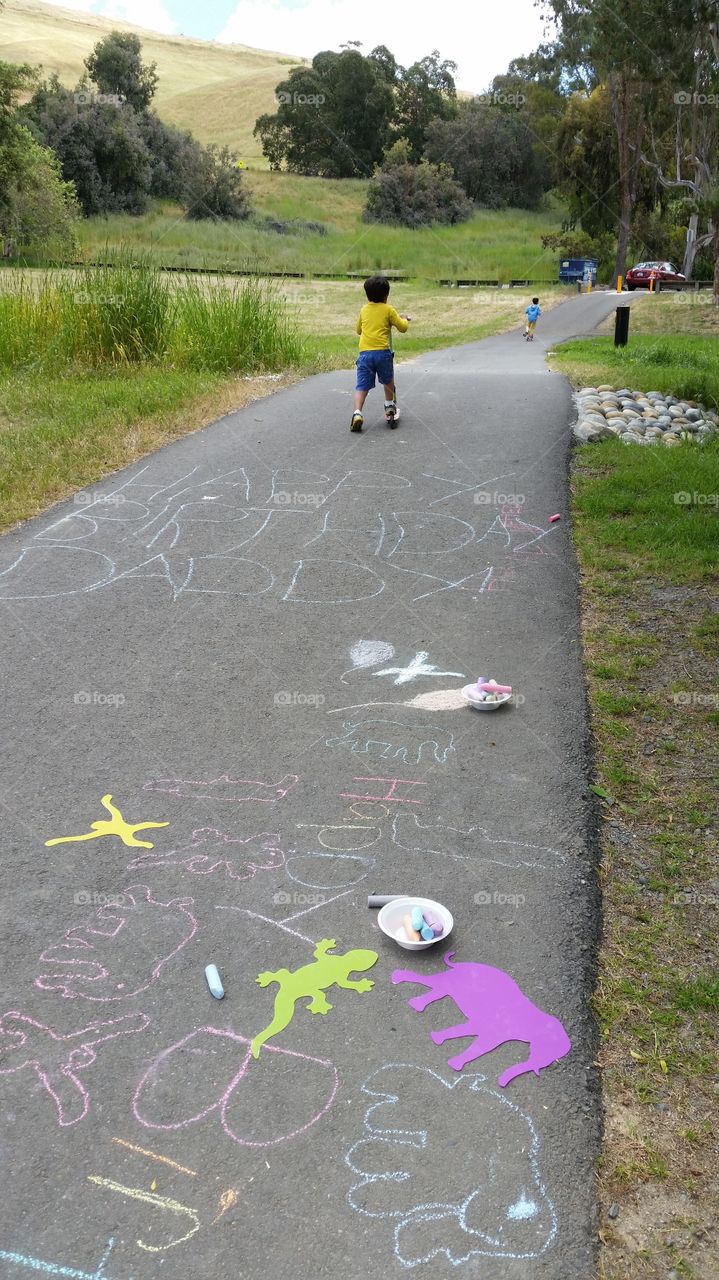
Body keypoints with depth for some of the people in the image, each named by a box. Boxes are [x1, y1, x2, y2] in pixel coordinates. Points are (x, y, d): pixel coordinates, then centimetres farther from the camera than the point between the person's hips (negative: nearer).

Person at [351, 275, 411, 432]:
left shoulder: (364, 310, 15)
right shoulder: (388, 310, 4)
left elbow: (358, 330, 29)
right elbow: (403, 328, 8)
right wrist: (404, 319, 28)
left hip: (364, 353, 2)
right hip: (383, 351, -2)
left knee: (362, 386, -1)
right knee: (388, 382, 22)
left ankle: (357, 413, -20)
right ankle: (390, 407, 32)